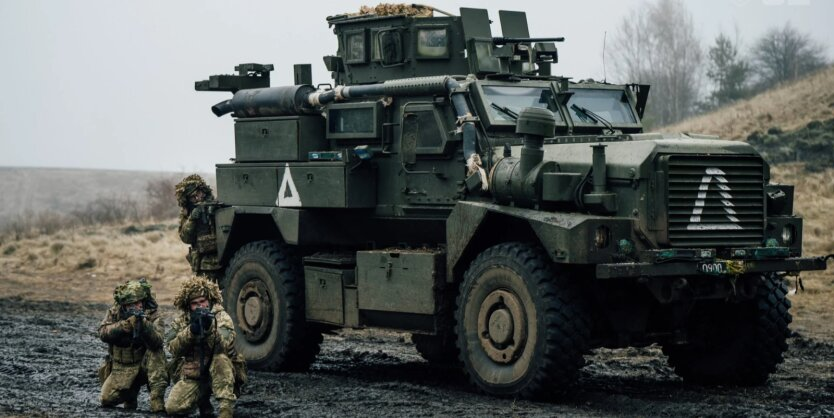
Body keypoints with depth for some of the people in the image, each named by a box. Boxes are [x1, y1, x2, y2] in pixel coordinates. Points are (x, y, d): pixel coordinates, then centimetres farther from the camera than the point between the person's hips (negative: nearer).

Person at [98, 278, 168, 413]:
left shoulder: (153, 317, -12)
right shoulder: (114, 312, -4)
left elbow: (156, 342, -30)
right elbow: (103, 333, -19)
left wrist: (144, 324, -46)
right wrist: (125, 324, -33)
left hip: (144, 365, -2)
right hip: (121, 368, 2)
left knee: (156, 351, -30)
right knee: (107, 399, -16)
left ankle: (157, 401, -29)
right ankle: (130, 393, 19)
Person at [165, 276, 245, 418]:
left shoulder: (222, 317, -7)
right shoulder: (181, 321, 3)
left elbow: (225, 346, -25)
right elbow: (173, 349, -11)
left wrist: (210, 329, -43)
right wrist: (191, 330, -27)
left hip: (222, 374, -2)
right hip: (192, 375, 2)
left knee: (220, 357, -35)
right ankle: (202, 397, 9)